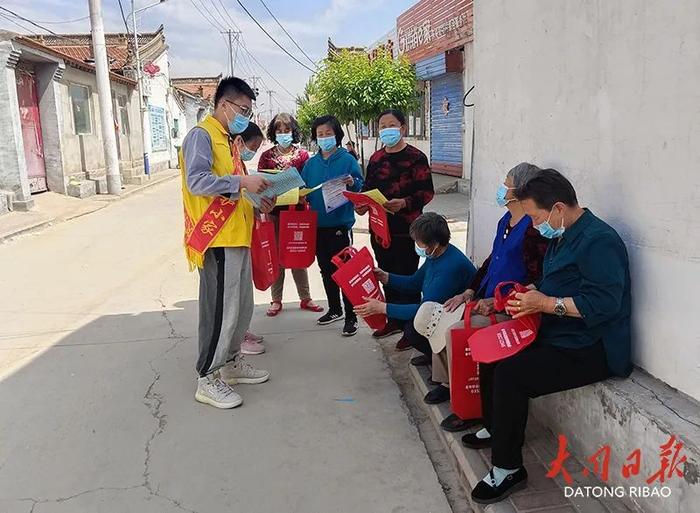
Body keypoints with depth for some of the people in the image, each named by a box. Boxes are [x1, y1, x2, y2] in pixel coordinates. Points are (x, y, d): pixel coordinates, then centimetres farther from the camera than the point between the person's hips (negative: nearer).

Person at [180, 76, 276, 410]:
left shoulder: (228, 140, 20)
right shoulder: (201, 135, -9)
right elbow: (196, 181, -23)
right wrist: (242, 181, -25)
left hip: (236, 236, 10)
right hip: (216, 239, -10)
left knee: (242, 305, 15)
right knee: (220, 308, -6)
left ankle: (231, 363, 29)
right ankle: (207, 379, 6)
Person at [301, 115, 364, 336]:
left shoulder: (347, 159, -5)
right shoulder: (311, 163, 9)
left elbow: (360, 186, -7)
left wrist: (352, 183, -27)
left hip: (340, 224, -6)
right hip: (318, 224, 6)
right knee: (326, 270, 17)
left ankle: (350, 317, 6)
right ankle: (334, 309, 33)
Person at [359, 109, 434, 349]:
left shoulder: (416, 157, -7)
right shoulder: (376, 158, 12)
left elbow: (427, 192, -11)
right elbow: (368, 188, 18)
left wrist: (404, 203, -26)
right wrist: (362, 204, -1)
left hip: (406, 229, -6)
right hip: (380, 228, 6)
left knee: (407, 278, -1)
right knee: (387, 275, 15)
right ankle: (394, 320, 31)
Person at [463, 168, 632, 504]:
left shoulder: (598, 241, -19)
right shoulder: (563, 236, 13)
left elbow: (604, 303, -28)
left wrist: (545, 303, -23)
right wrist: (531, 294, 6)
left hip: (590, 351, -11)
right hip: (559, 338, 11)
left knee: (509, 373, -24)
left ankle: (508, 469, -8)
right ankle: (494, 429, 31)